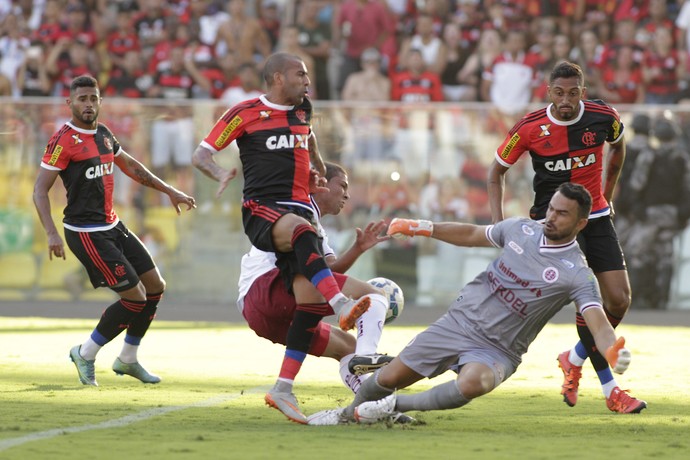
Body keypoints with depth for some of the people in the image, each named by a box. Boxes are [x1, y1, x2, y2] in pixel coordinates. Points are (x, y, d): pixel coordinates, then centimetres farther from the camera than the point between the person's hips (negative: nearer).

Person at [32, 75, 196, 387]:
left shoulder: (103, 134, 10)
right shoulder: (63, 141, -14)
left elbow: (130, 166, 27)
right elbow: (40, 190, -17)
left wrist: (169, 191, 28)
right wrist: (52, 234, -28)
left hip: (113, 227, 9)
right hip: (86, 233, -9)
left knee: (155, 286, 10)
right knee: (135, 296, -11)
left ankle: (127, 360, 23)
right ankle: (86, 354, 7)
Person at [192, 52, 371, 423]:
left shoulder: (302, 111, 18)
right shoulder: (245, 113, 1)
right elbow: (200, 155, 0)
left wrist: (318, 169, 38)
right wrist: (221, 174, -19)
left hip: (299, 208, 6)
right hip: (262, 210, -6)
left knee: (311, 297, -11)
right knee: (302, 230, -39)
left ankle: (283, 389, -6)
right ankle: (342, 306, -55)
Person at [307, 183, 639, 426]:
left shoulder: (576, 274, -14)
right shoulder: (521, 229, 2)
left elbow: (596, 319, -26)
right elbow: (472, 235, 18)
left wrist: (613, 352, -47)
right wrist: (423, 228, 10)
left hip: (497, 351, -4)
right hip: (459, 321, 4)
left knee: (472, 383, -38)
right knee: (389, 378, 2)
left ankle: (397, 406, -16)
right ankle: (348, 413, 34)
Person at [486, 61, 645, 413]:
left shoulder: (603, 118, -9)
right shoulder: (529, 128, -14)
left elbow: (618, 146, 16)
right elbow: (496, 172, 1)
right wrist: (498, 223, -8)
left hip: (596, 216, 4)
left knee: (619, 301, -3)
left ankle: (574, 360, 23)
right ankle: (609, 388, -9)